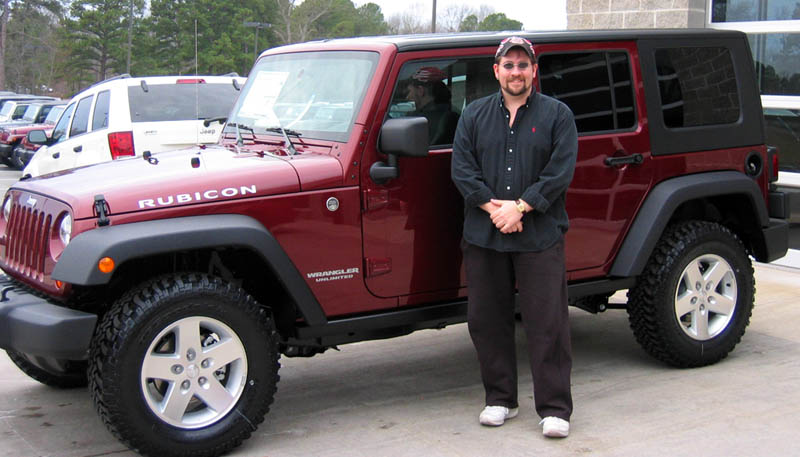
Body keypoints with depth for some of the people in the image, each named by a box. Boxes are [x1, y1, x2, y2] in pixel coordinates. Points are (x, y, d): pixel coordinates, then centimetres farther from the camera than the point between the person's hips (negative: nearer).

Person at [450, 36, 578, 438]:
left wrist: (520, 207, -14)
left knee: (547, 323, -3)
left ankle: (554, 408, 5)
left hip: (540, 236, -3)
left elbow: (560, 171, -5)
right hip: (484, 236, 3)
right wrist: (492, 207, -11)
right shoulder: (474, 115, 11)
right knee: (487, 321, 8)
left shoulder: (557, 115, 5)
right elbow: (461, 168, 2)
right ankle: (500, 399, 22)